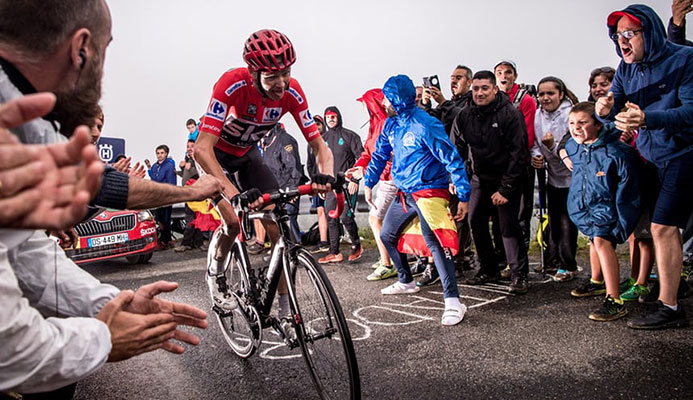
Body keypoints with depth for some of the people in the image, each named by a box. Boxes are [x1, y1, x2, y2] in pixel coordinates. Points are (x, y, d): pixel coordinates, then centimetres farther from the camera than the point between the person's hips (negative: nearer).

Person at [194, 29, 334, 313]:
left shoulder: (291, 92, -24)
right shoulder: (232, 84, -35)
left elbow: (318, 144, -19)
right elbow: (202, 149, -41)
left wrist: (325, 174, -42)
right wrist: (236, 194, -54)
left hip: (247, 154, 3)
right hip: (214, 154, -3)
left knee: (278, 227, -10)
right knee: (233, 221, -22)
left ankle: (285, 308, 3)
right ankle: (215, 273, 13)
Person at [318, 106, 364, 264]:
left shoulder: (350, 136, 0)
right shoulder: (324, 138, 16)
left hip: (347, 184, -6)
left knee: (345, 216, -11)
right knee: (331, 219, 4)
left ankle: (356, 246, 11)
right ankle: (334, 253, 12)